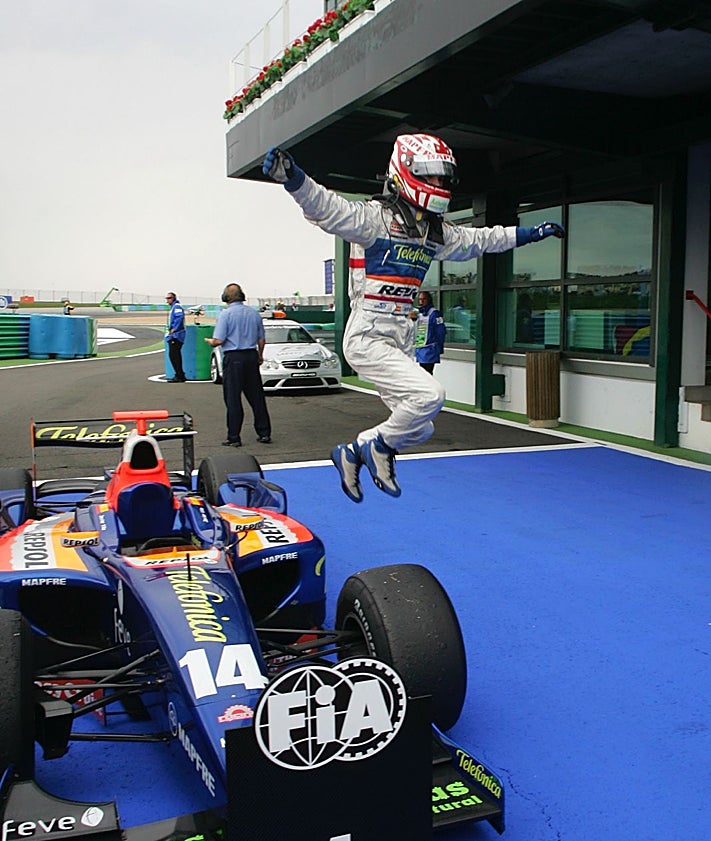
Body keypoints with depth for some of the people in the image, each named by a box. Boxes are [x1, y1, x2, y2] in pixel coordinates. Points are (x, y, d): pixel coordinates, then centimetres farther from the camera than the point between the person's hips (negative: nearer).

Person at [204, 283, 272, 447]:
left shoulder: (225, 314, -9)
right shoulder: (254, 313, 7)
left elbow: (219, 340, -14)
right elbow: (261, 339, 13)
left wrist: (209, 341, 8)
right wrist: (260, 356, 28)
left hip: (233, 358, -5)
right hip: (251, 356, 5)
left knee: (233, 399, 0)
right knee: (256, 397, 11)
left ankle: (234, 438, 2)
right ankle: (264, 433, 15)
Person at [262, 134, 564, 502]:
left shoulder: (438, 233, 13)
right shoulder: (376, 217, -11)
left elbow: (479, 239, 29)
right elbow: (325, 208, -25)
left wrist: (529, 233, 35)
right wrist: (294, 178, -44)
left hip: (400, 342, 8)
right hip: (367, 338, -8)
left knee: (419, 430, 10)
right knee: (429, 394, -23)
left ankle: (352, 453, 29)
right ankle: (378, 445, 1)